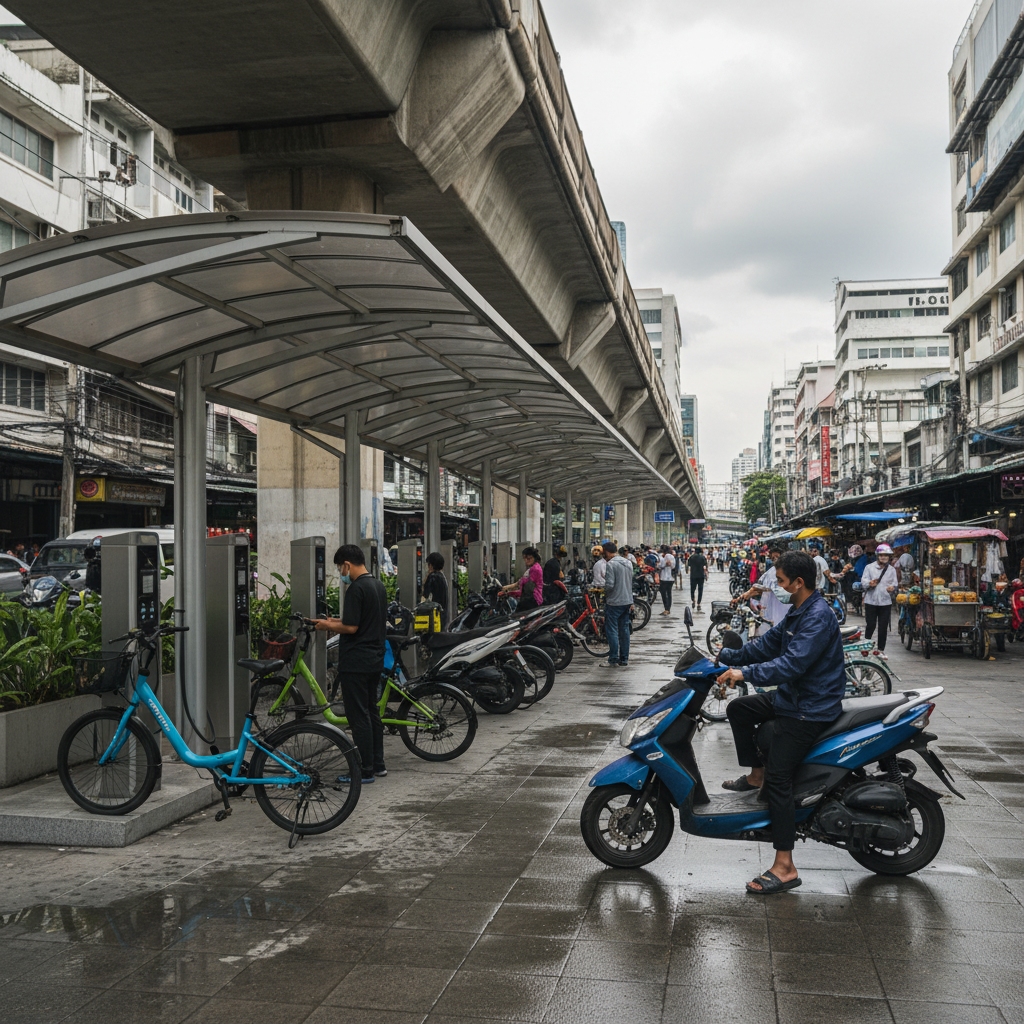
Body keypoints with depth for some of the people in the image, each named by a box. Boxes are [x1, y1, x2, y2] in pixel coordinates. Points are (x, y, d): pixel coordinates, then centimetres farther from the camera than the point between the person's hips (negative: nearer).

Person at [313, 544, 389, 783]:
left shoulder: (356, 588, -17)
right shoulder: (379, 586, 12)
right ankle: (377, 764, 23)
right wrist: (338, 622, 18)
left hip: (355, 662, -9)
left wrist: (328, 625, -3)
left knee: (359, 716, -3)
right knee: (372, 712, 16)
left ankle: (365, 771, 2)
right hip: (375, 660, 9)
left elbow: (351, 627, -21)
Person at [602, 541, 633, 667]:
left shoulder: (611, 564, -15)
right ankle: (624, 658, 15)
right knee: (624, 629, 11)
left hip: (614, 603, -8)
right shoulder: (628, 563, 12)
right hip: (627, 601, 8)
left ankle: (613, 659, -1)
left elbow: (610, 585, -21)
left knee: (611, 630, -2)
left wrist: (603, 591, 0)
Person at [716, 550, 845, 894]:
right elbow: (768, 644, 18)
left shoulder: (818, 616, -22)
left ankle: (785, 868, -11)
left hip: (811, 709, -10)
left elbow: (792, 664, -31)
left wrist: (745, 673, -31)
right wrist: (726, 656, 15)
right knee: (738, 709, 18)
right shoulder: (798, 611, 11)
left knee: (778, 779, -15)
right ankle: (756, 775, 30)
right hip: (790, 697, 10)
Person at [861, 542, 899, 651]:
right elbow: (863, 581, -1)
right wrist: (870, 584, -23)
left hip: (886, 602, 2)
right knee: (870, 626, -1)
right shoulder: (870, 567, 4)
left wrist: (892, 588, -13)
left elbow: (895, 584, 11)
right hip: (871, 601, -2)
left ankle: (881, 649, 12)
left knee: (883, 627, 4)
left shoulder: (892, 570, 11)